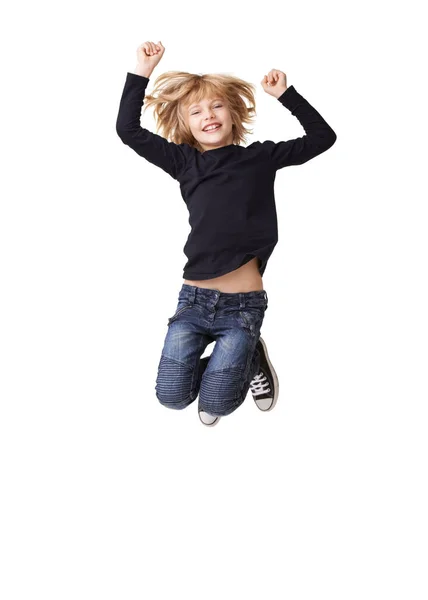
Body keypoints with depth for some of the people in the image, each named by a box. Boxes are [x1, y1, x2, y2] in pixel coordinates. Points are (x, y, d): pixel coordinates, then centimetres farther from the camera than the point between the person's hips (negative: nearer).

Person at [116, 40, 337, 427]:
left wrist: (285, 94, 2)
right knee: (171, 395, -4)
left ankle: (251, 359, 24)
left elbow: (322, 137, 5)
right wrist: (142, 72, -2)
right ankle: (240, 357, 23)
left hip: (243, 303, -2)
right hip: (194, 297, 2)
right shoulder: (183, 161, 7)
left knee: (214, 404, -7)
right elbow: (128, 130, 1)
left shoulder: (260, 157, 5)